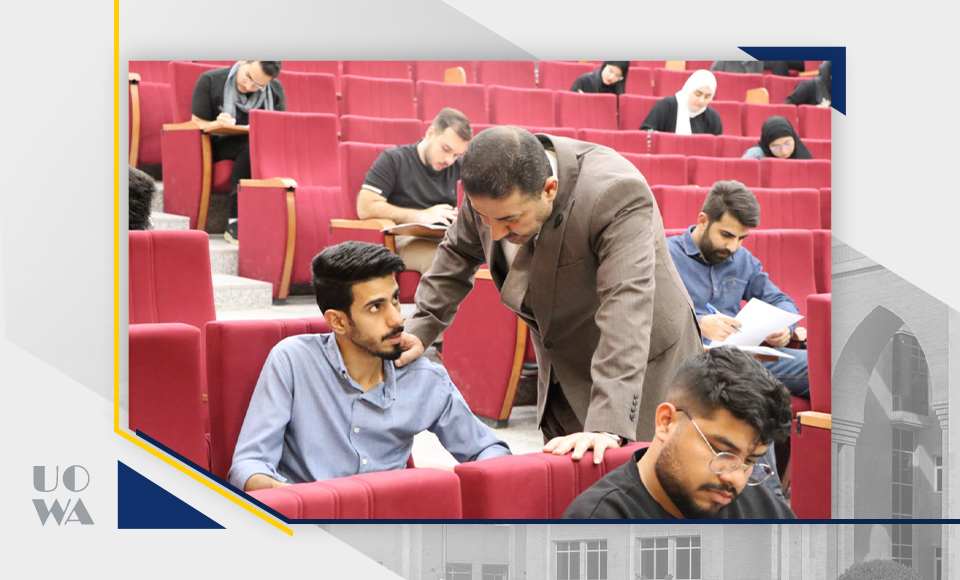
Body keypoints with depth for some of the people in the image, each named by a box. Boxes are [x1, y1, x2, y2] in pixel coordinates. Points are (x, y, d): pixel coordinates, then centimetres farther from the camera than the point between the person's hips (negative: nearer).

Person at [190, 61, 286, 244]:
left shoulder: (275, 90, 4)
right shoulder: (210, 81, -4)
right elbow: (197, 125, -3)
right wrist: (216, 125, -25)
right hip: (218, 145, -3)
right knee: (250, 148, -35)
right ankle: (235, 220, -36)